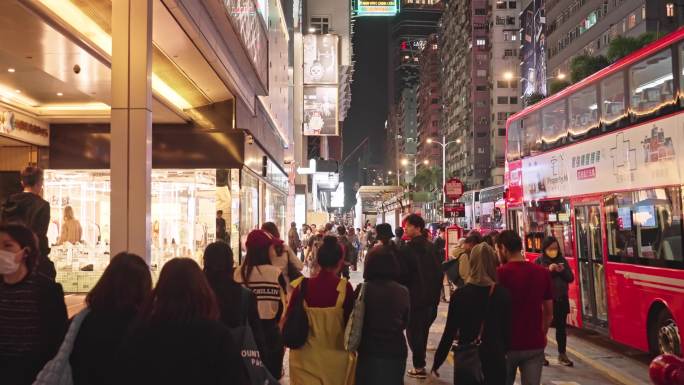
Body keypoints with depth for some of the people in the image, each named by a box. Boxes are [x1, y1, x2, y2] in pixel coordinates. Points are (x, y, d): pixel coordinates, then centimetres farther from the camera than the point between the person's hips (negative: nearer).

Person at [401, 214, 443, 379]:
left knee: (413, 331, 3)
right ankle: (421, 363, 27)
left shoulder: (407, 249, -18)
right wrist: (435, 294, 17)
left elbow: (402, 274, -20)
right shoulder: (431, 247, 6)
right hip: (430, 297, 7)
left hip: (414, 297, -7)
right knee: (423, 331, 17)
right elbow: (439, 271, 10)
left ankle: (419, 367, 4)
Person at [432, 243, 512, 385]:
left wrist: (437, 362, 2)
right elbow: (507, 330, 2)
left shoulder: (460, 294, -10)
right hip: (495, 358, 1)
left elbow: (450, 333, -8)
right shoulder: (503, 294, -6)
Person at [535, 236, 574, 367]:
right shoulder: (539, 261, -4)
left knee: (561, 327, 10)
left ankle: (562, 354, 20)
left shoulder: (562, 260, 7)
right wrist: (548, 270, -24)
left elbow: (571, 278, 6)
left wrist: (563, 271, -12)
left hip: (561, 299, 4)